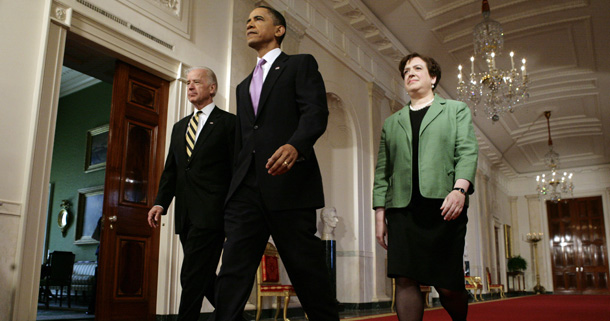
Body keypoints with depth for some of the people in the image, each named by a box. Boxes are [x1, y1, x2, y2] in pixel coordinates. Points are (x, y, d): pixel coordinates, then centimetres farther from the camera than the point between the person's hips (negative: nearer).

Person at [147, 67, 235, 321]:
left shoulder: (228, 122, 1)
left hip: (210, 213, -7)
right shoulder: (179, 127, 20)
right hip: (186, 215, 7)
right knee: (203, 277, 13)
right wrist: (161, 203, 5)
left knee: (192, 277, -9)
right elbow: (170, 170, 18)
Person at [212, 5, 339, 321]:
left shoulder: (301, 65, 9)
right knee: (232, 274, -3)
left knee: (307, 271, 0)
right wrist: (234, 188, 16)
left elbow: (316, 112, -8)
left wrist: (296, 145, -29)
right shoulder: (244, 86, 27)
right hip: (246, 190, 6)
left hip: (288, 184, -5)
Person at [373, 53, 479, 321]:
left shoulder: (456, 110, 17)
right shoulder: (391, 123, 22)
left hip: (444, 206, -2)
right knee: (405, 280, -8)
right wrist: (380, 213, 7)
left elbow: (468, 152, 2)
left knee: (448, 285, -1)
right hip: (402, 209, 3)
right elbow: (382, 171, 17)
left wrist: (460, 189, -17)